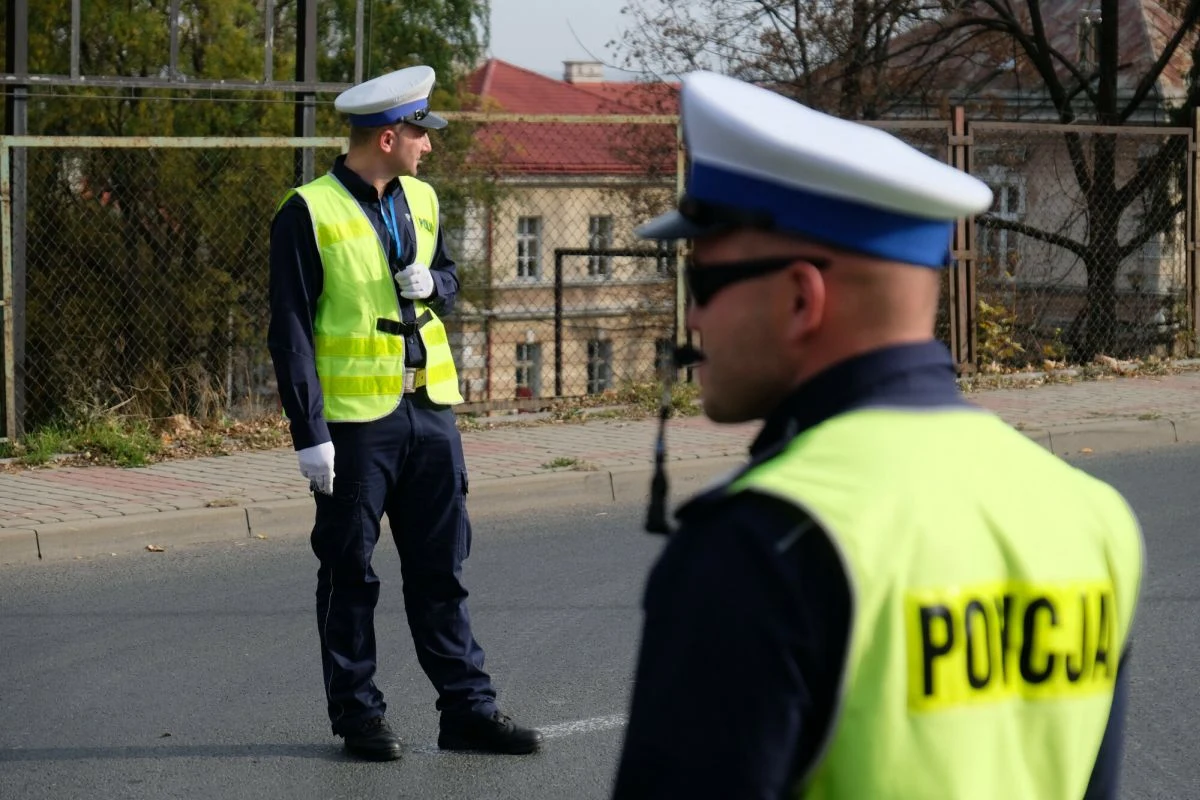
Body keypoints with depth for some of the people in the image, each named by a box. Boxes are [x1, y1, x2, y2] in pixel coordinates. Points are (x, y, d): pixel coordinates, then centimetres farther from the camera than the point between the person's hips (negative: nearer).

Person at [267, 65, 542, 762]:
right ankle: (357, 715, 13)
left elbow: (451, 280, 25)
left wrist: (432, 283, -1)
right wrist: (309, 433, -15)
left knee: (442, 567, 9)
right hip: (355, 421, -6)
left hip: (430, 410, 6)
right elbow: (291, 331, -10)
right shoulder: (309, 214, -9)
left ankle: (469, 709, 13)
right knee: (350, 575, 3)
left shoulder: (422, 201, 11)